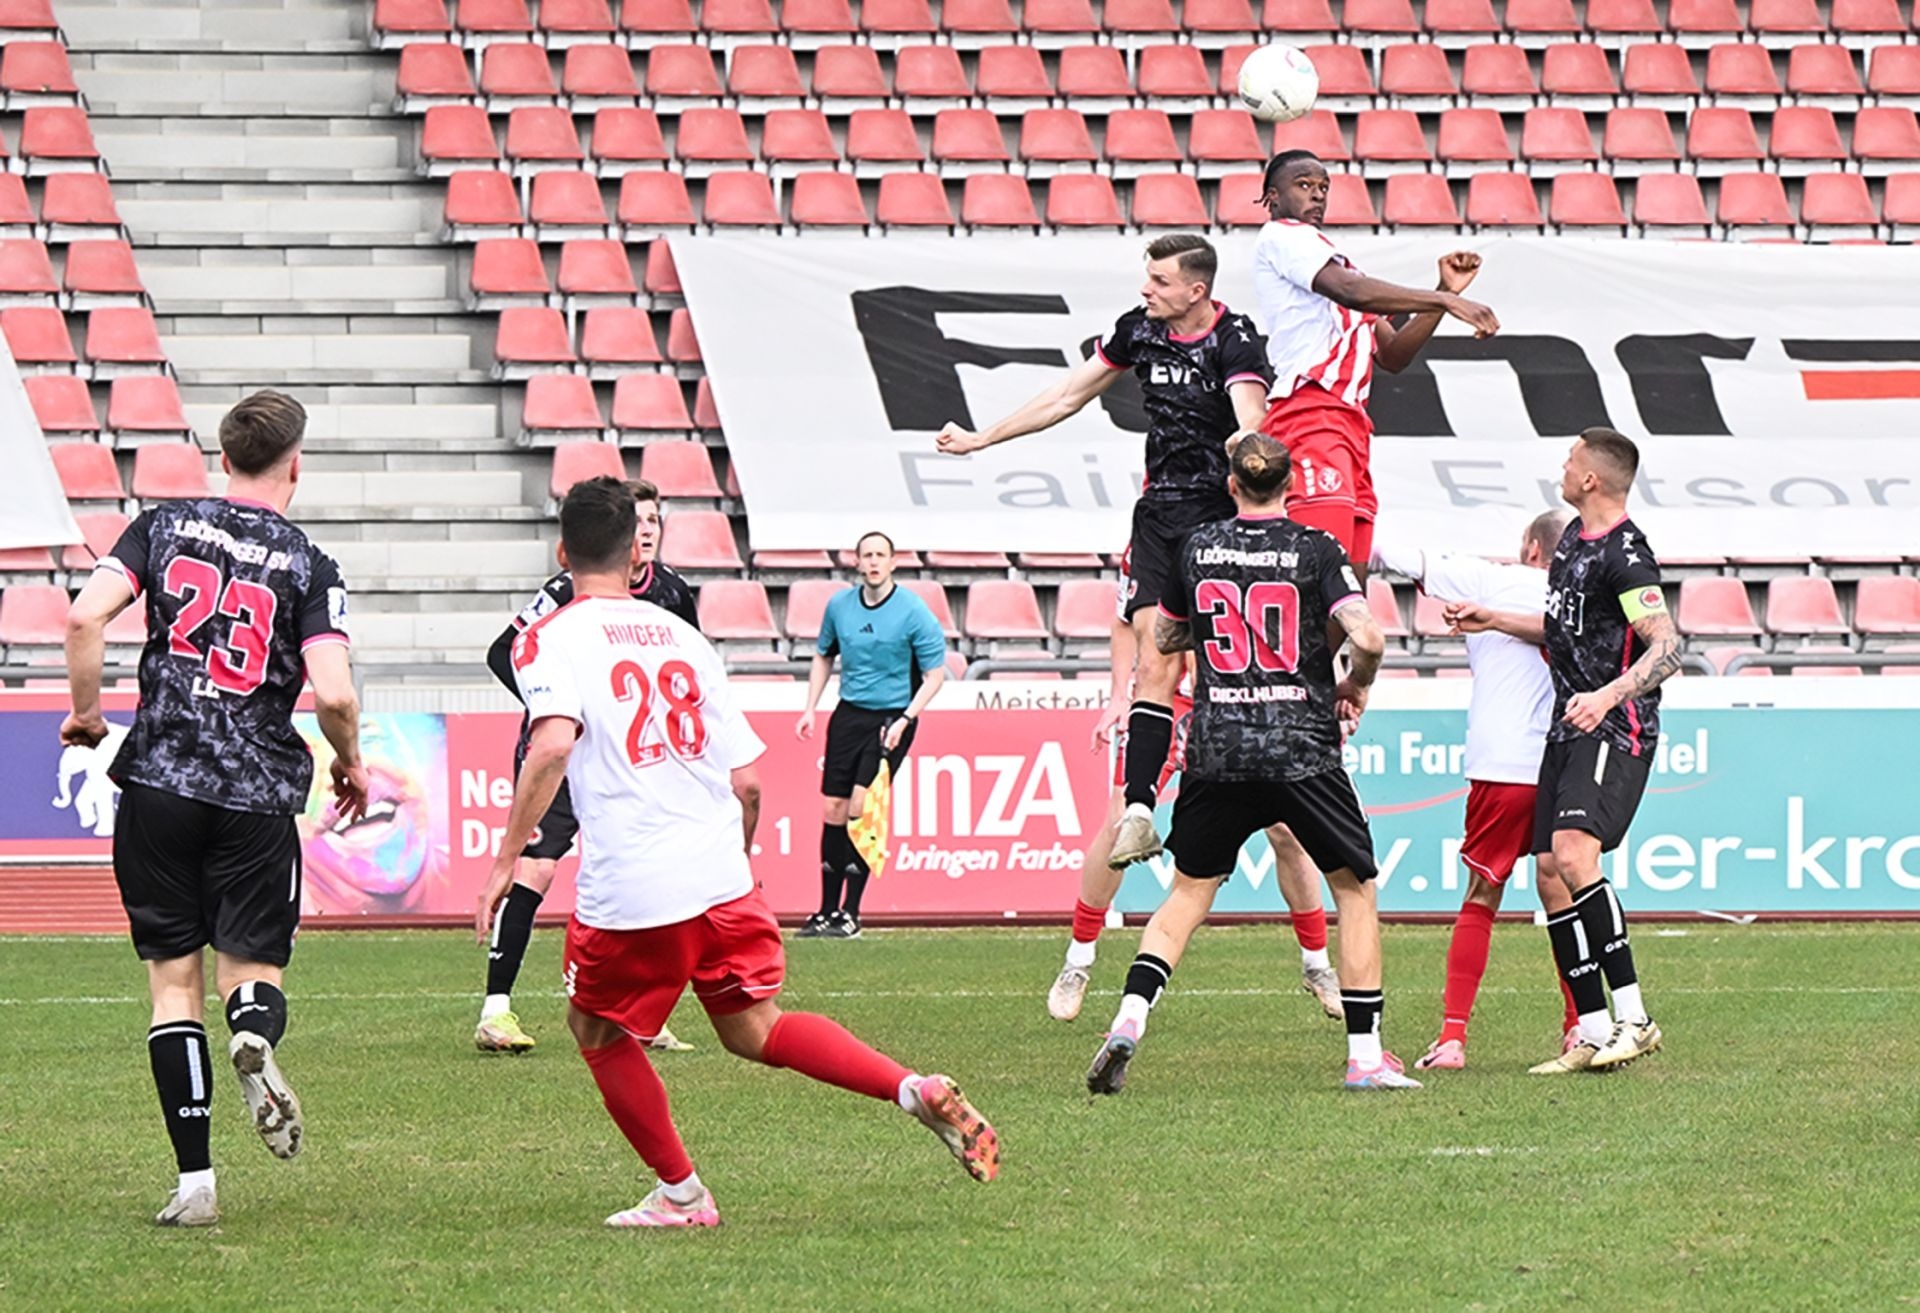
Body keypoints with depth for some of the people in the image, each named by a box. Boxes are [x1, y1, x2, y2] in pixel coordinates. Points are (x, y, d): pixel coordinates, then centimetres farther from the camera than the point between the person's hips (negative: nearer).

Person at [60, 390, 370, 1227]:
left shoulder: (164, 527, 4)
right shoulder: (308, 568, -1)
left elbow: (85, 617, -8)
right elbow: (334, 693, -12)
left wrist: (86, 714, 7)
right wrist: (351, 765, 8)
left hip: (158, 781, 1)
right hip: (257, 797, -1)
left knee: (175, 983, 7)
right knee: (252, 967, 11)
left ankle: (194, 1181, 0)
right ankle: (255, 1032, -28)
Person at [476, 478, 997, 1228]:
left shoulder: (551, 638, -1)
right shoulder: (681, 636, 15)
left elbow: (552, 744, -20)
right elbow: (746, 780, 12)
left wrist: (506, 860, -15)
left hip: (628, 887, -5)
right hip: (722, 877, 5)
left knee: (597, 1031, 19)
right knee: (754, 1029, 16)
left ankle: (680, 1194, 20)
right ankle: (916, 1090, -2)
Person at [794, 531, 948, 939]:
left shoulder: (913, 612, -10)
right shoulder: (839, 606, 3)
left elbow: (935, 673, -7)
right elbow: (823, 657, 19)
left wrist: (904, 720, -16)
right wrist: (810, 709, 10)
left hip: (891, 717, -5)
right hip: (849, 714, 5)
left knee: (861, 808, -14)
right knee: (833, 809, 1)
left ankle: (850, 913, -10)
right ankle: (827, 910, 10)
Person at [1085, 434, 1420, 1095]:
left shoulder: (1198, 548, 6)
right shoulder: (1314, 549, -3)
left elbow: (1164, 637, 21)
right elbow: (1368, 638, -14)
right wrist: (1355, 686, 7)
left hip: (1216, 754, 2)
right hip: (1302, 750, -2)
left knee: (1189, 891, 16)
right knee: (1355, 889, 12)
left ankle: (1130, 1016, -5)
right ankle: (1365, 1057, 7)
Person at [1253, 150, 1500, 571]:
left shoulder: (1332, 259, 31)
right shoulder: (1283, 236, 3)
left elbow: (1393, 355, 24)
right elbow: (1352, 291, -16)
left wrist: (1446, 292, 13)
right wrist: (1446, 300, -19)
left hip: (1348, 423, 10)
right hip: (1312, 417, -10)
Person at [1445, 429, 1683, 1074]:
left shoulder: (1625, 555, -15)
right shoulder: (1573, 538, 15)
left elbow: (1667, 648, -22)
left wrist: (1609, 696, -34)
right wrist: (1493, 621, 35)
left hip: (1616, 730, -10)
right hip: (1569, 730, 10)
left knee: (1573, 853, -27)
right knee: (1552, 877, 5)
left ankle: (1634, 1018, -25)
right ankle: (1594, 1036, 9)